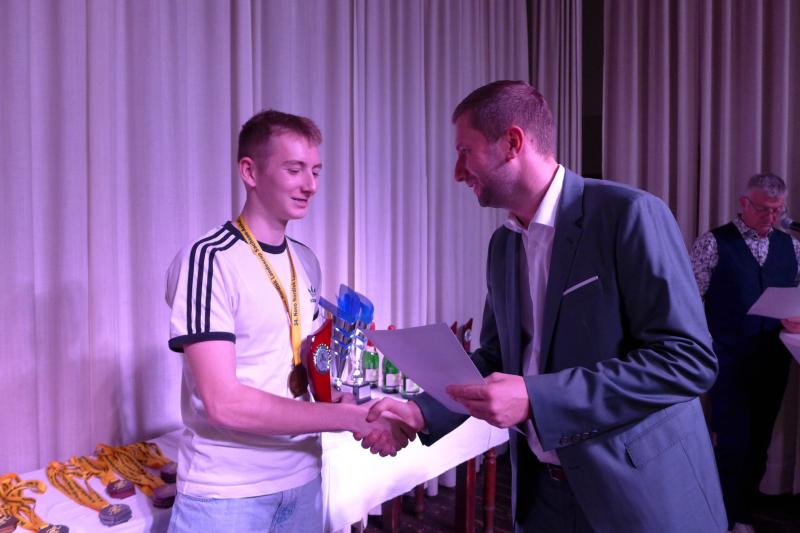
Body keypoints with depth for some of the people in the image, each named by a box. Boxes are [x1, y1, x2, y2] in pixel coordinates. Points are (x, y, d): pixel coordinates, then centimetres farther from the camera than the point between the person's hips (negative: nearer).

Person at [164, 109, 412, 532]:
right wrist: (351, 417, -21)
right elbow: (224, 404, -22)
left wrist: (362, 417, -6)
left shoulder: (306, 262, 5)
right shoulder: (207, 260, -17)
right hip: (226, 491, -6)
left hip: (303, 479, 6)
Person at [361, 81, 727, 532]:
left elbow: (688, 358, -22)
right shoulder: (503, 244, 6)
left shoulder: (631, 214, -17)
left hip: (639, 492, -6)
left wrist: (535, 398, -27)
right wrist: (422, 413, -3)